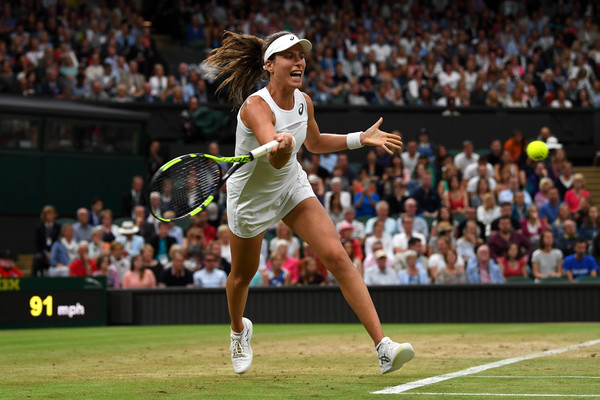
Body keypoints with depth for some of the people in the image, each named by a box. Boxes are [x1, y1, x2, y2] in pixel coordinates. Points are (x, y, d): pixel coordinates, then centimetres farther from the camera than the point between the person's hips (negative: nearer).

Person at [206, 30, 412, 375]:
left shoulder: (304, 101, -8)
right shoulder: (256, 107, -30)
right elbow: (276, 161, -47)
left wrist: (361, 138, 6)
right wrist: (281, 146, -70)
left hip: (293, 187, 4)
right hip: (251, 195, -4)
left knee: (337, 256, -14)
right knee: (242, 275, 15)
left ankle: (384, 348, -21)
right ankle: (239, 330, 51)